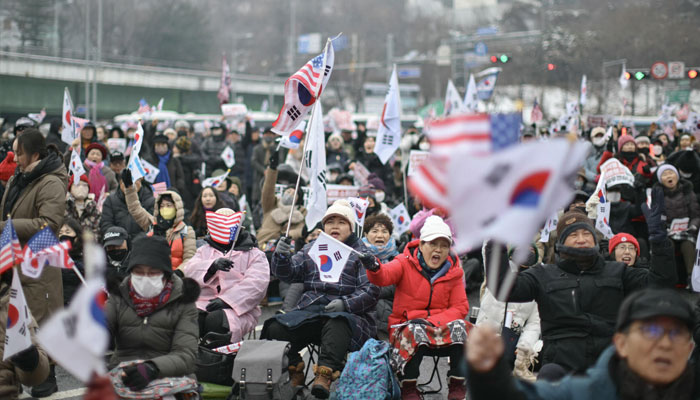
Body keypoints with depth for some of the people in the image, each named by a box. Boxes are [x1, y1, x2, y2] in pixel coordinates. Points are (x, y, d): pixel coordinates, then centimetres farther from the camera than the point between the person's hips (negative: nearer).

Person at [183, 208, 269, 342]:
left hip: (238, 308, -3)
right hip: (203, 304, 3)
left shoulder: (254, 254, 14)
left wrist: (226, 300, -16)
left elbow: (256, 283, -4)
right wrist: (212, 265, -14)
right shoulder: (205, 250, 26)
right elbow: (190, 271, 7)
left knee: (216, 320, -35)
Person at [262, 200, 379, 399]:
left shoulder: (362, 253, 11)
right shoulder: (311, 250, 25)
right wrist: (281, 256, -9)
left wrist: (345, 304, -18)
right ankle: (294, 373, -5)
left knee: (337, 325, -40)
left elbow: (370, 290, -2)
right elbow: (288, 273, 13)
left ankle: (325, 374, -43)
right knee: (275, 328, -22)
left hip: (347, 313, -4)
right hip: (309, 311, 4)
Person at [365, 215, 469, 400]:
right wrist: (373, 267, -45)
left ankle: (457, 385, -13)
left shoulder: (453, 272, 7)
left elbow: (461, 307, 0)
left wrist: (432, 321, -16)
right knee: (416, 330, -35)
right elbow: (384, 276, -20)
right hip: (406, 327, -2)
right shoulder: (406, 264, 0)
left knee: (460, 326, -27)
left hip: (442, 330, 2)